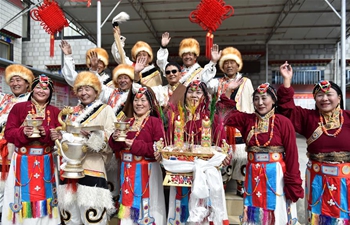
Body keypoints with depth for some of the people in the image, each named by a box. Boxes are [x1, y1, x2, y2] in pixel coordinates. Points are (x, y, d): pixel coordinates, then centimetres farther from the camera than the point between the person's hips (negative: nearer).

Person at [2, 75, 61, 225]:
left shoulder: (55, 112, 3)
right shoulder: (18, 107, -2)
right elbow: (8, 133, -3)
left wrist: (46, 133, -18)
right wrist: (23, 132, -22)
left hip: (45, 162, 2)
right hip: (23, 161, -1)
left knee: (43, 193, 11)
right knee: (24, 193, 5)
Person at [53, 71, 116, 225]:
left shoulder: (105, 110, 1)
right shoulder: (73, 112, 18)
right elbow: (68, 136, 23)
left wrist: (93, 135, -24)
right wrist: (61, 136, 2)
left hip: (92, 169, -6)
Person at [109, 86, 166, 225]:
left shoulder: (155, 121, -7)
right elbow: (116, 148, 13)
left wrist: (136, 145, -18)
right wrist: (115, 139, -9)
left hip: (147, 170, -5)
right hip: (128, 170, 5)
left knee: (145, 203, 5)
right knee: (128, 201, 13)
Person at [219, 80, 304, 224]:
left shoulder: (283, 122, -9)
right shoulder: (247, 119, 3)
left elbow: (292, 155, -8)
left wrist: (293, 186, -7)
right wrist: (229, 91, -2)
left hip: (276, 176, -3)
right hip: (254, 176, 3)